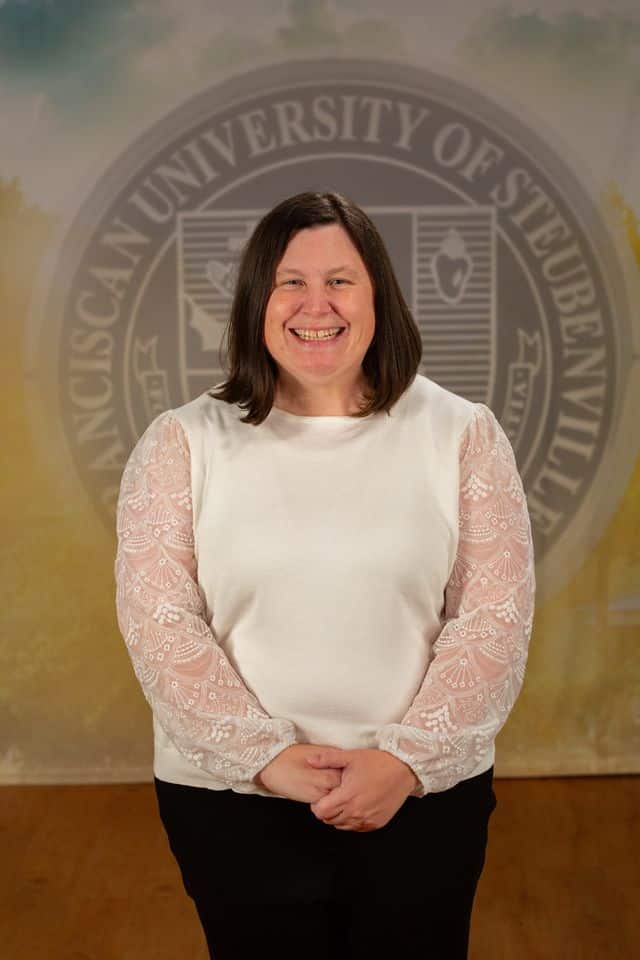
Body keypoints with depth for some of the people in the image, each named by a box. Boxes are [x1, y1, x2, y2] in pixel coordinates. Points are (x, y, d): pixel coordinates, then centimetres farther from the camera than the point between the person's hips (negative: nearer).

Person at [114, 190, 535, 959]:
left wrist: (407, 758, -13)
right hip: (232, 797, 0)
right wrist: (265, 755, -14)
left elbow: (495, 617, -4)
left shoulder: (461, 434, -1)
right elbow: (157, 620, -6)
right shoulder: (182, 443, -2)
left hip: (425, 795, 1)